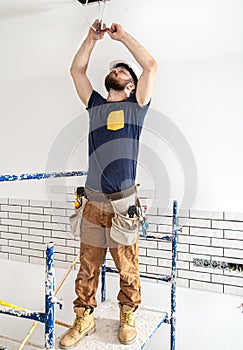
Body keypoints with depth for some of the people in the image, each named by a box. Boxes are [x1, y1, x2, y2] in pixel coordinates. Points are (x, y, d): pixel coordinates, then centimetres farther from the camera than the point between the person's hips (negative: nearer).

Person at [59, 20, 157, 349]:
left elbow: (151, 65, -1)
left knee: (128, 270, 8)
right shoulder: (95, 105, 17)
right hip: (93, 203, 3)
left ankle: (128, 317, 28)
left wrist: (122, 35, 8)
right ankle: (84, 320, 25)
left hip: (122, 204, -3)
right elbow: (76, 69, 18)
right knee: (87, 269, 10)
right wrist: (92, 38, 14)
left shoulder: (135, 106, 7)